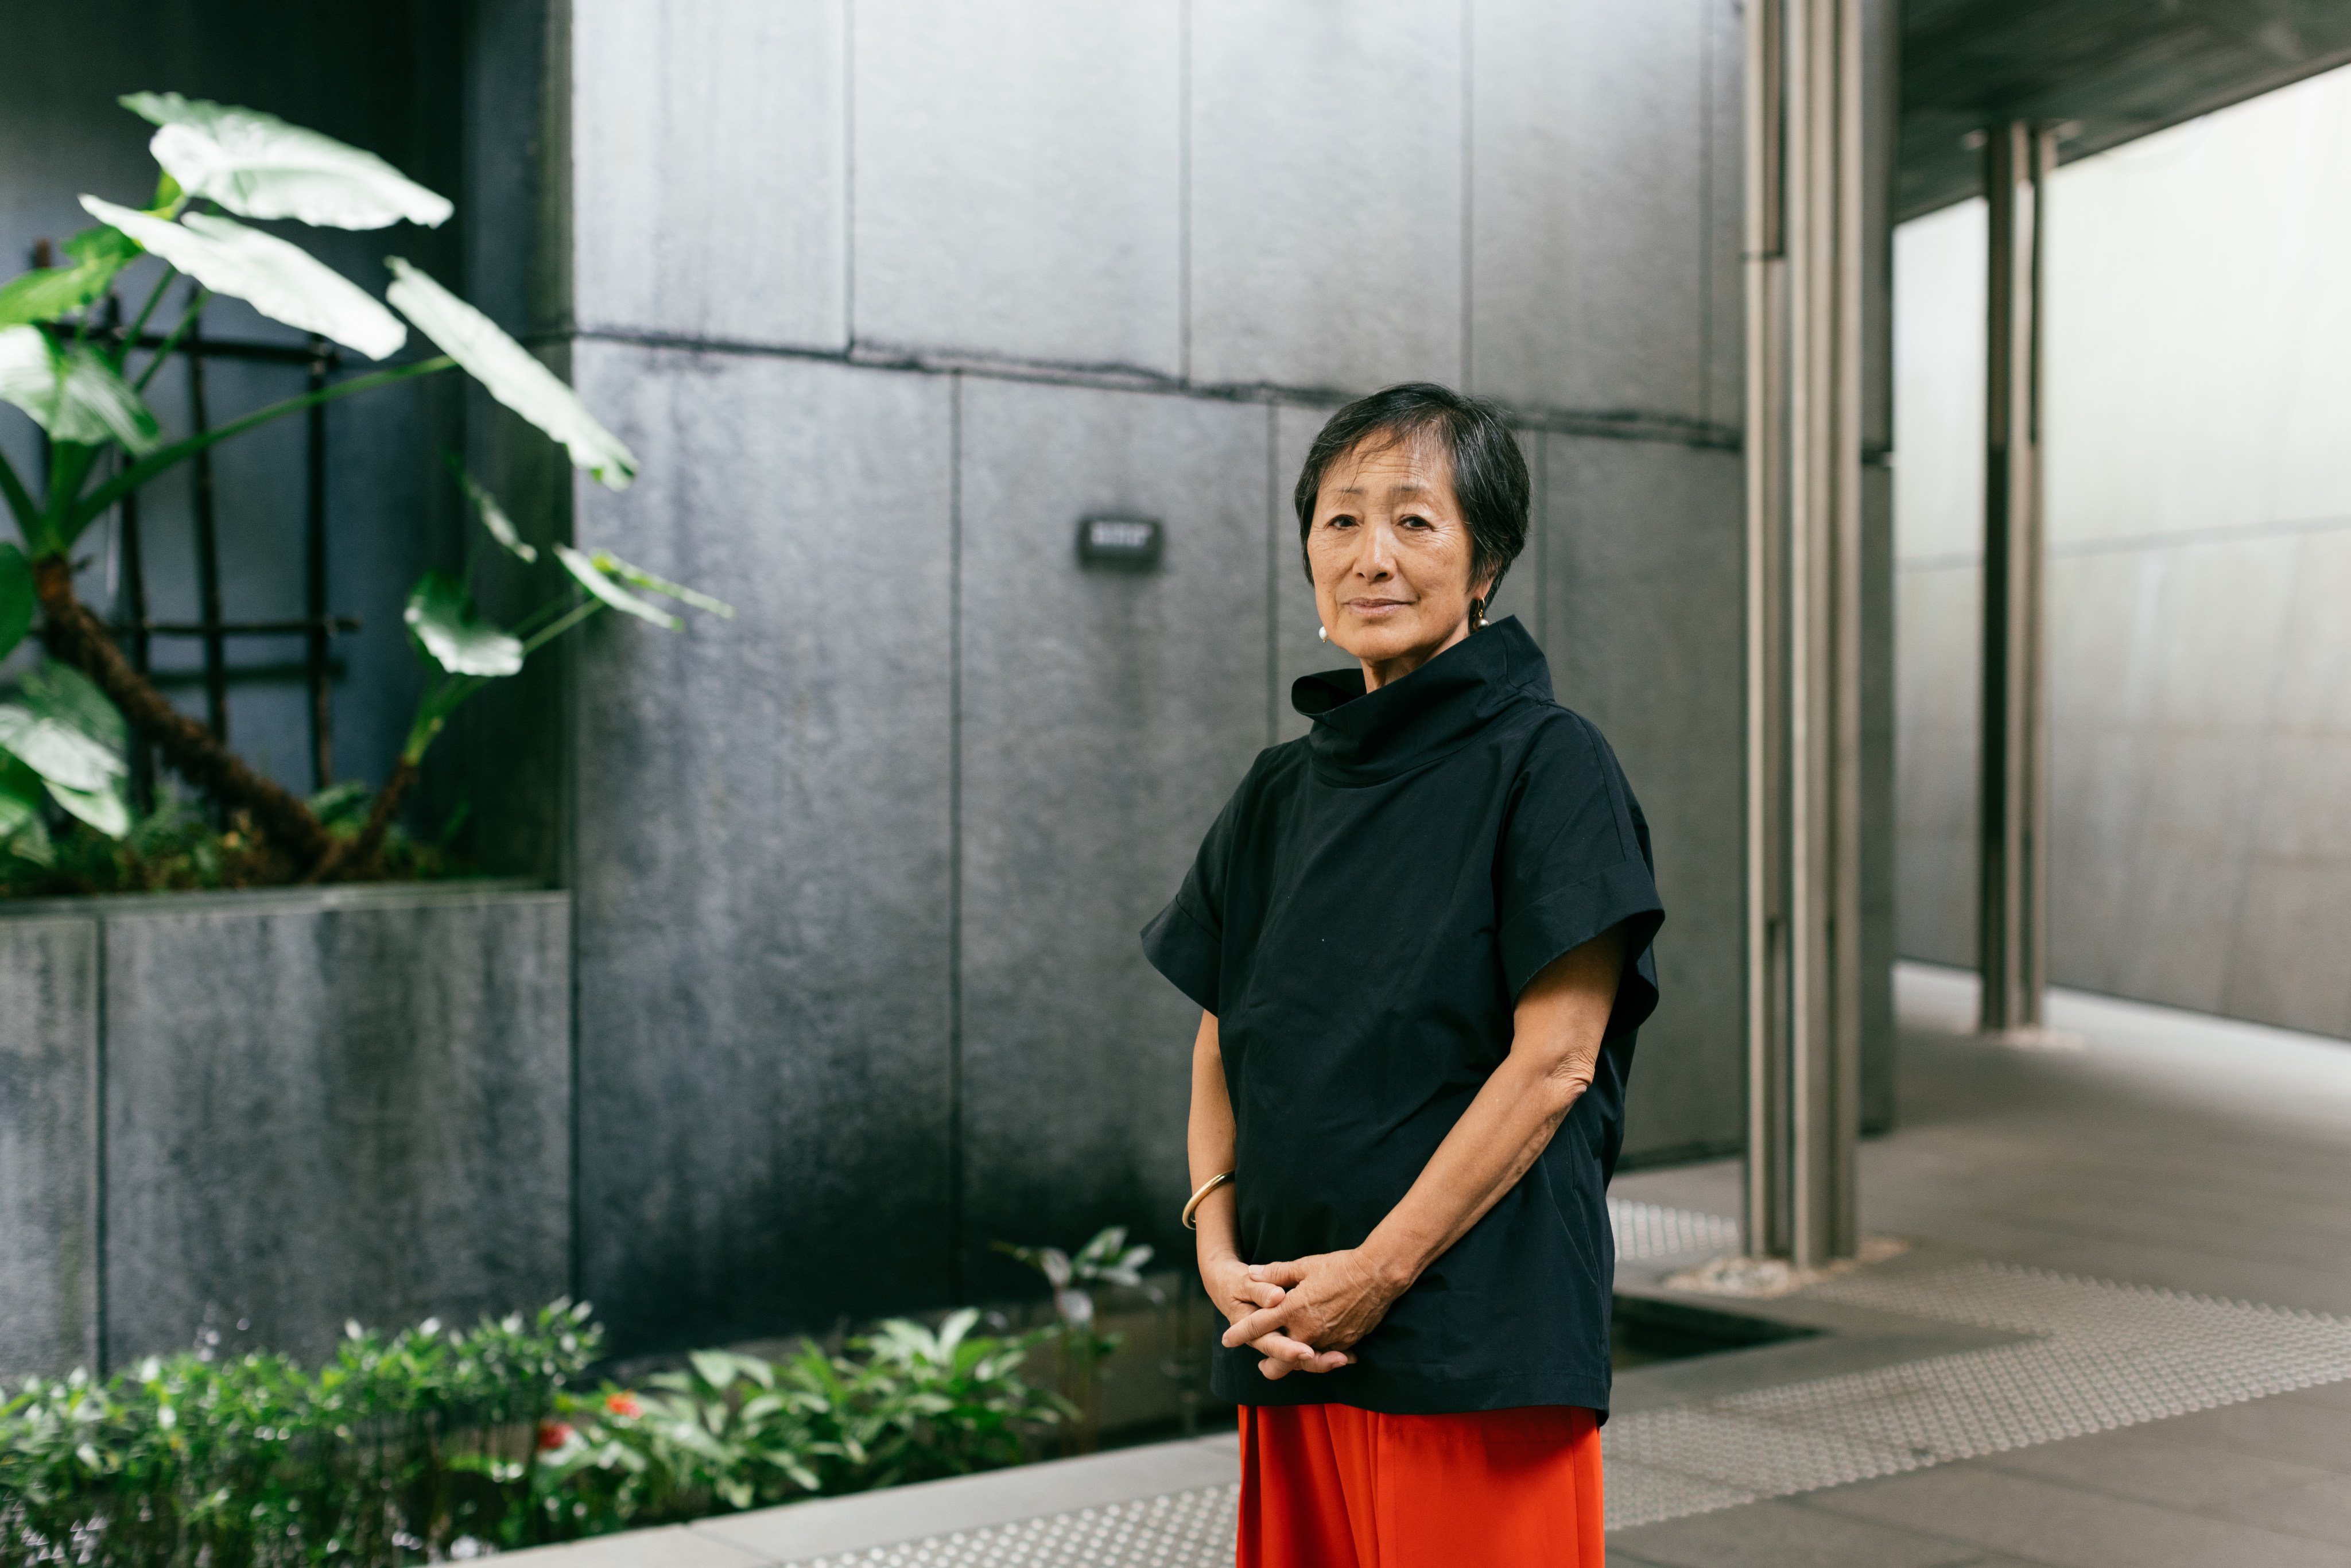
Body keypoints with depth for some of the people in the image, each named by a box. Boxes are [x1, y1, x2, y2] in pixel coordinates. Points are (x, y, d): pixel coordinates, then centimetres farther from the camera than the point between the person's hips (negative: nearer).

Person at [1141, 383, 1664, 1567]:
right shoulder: (1283, 791, 12)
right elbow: (1221, 1052, 13)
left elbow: (1553, 1061, -12)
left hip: (1483, 1339, -5)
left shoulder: (1548, 764, -6)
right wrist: (1220, 1247, -3)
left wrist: (1375, 1272, -14)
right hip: (1289, 1342, 6)